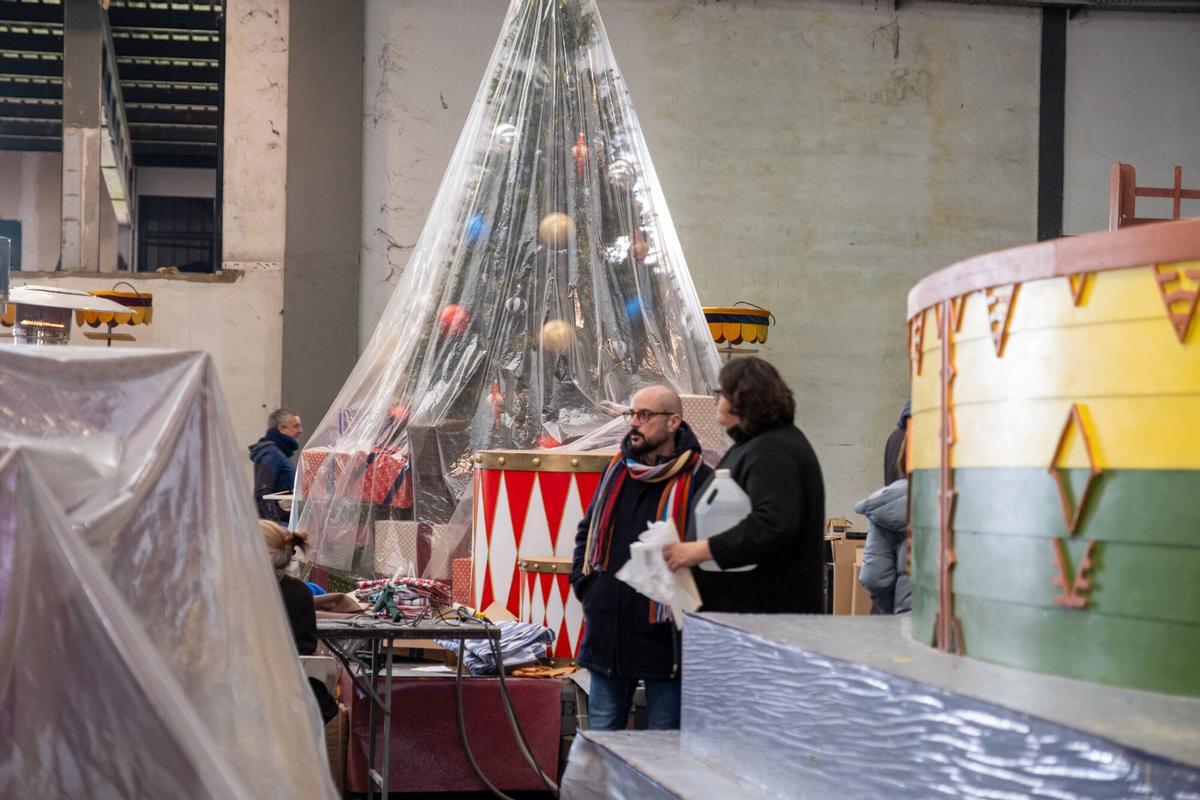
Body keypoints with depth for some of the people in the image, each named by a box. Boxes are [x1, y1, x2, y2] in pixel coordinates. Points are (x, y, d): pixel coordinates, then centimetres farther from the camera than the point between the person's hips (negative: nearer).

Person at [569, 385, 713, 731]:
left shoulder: (698, 480, -10)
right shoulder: (617, 470, 11)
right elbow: (588, 531, 23)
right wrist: (582, 582, 12)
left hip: (662, 635, -6)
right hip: (607, 634, 6)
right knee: (601, 733, 12)